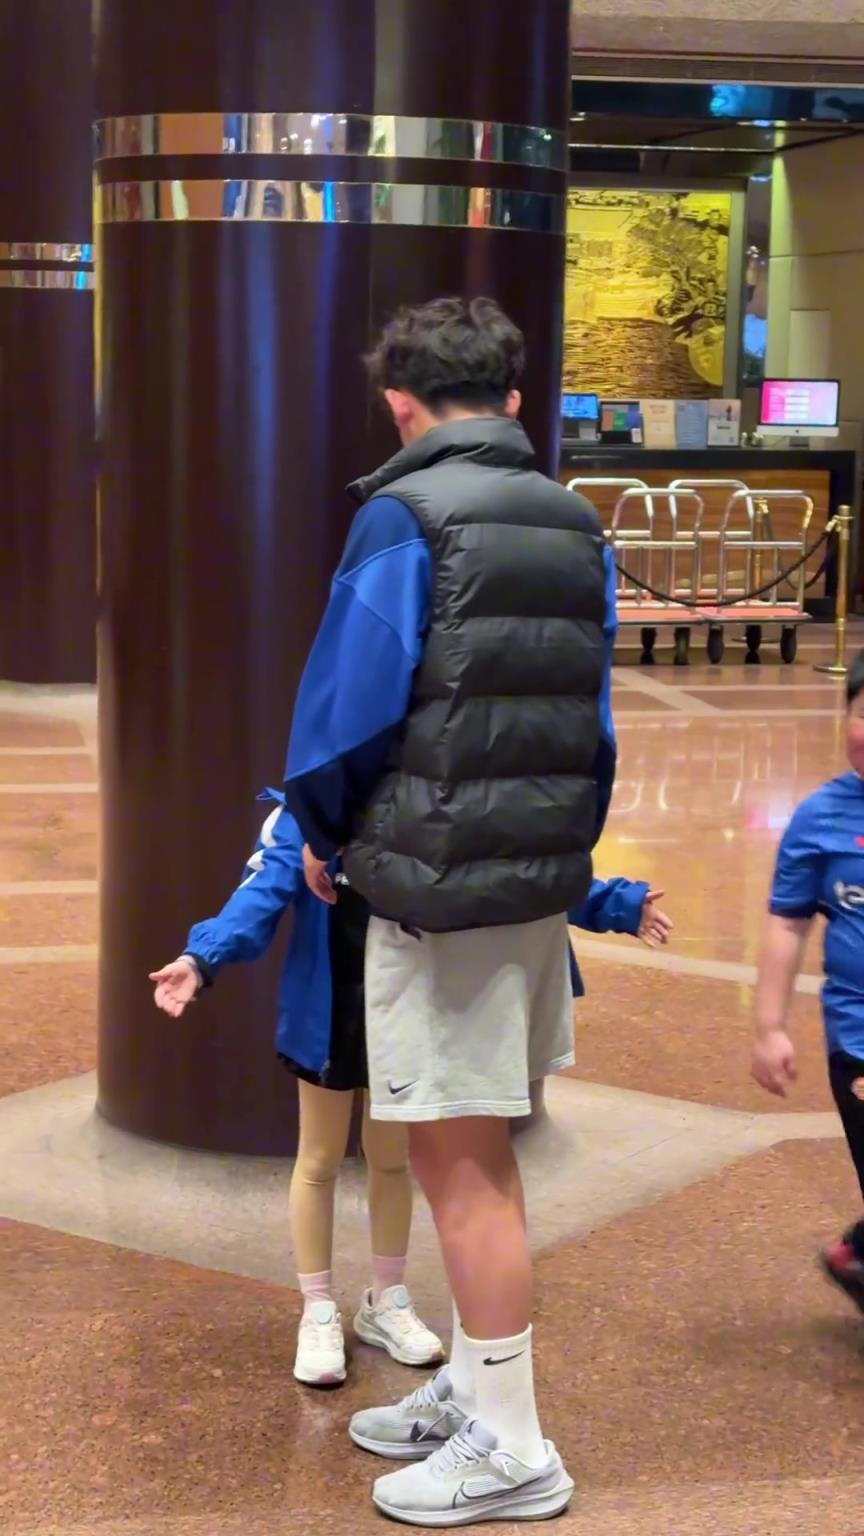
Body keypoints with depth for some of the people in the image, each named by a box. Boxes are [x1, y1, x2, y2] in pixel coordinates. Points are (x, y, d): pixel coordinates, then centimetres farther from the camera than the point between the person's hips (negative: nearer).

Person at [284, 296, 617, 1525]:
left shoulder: (402, 517, -12)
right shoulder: (577, 527, 9)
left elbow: (349, 701, -13)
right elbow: (603, 717, 10)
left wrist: (325, 834, 4)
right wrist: (566, 847, 18)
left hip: (437, 883, -7)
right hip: (540, 879, 7)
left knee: (458, 1159, 1)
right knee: (481, 1151, 19)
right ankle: (476, 1391, 30)